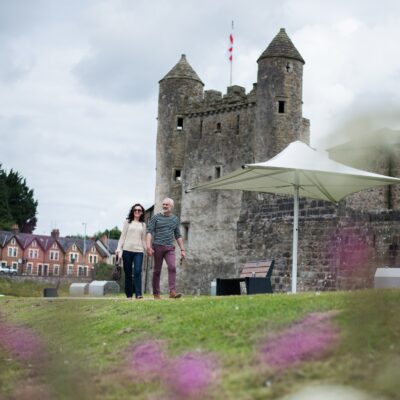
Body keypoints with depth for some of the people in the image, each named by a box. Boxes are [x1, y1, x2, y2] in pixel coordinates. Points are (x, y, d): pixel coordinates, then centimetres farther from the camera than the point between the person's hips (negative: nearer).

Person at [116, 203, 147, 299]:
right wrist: (119, 249, -1)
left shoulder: (143, 225, 15)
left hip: (139, 251, 1)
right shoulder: (128, 222, 10)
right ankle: (129, 294, 8)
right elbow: (122, 236, 7)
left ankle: (138, 293, -19)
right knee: (128, 273, 1)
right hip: (127, 250, -1)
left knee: (137, 271, -15)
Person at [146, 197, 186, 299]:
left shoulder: (175, 219, 15)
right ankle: (156, 293, 7)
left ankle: (172, 292, -23)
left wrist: (182, 250, 13)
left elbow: (178, 236, 20)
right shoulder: (156, 217, 5)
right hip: (158, 246, -2)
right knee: (157, 270, 1)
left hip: (170, 248, 2)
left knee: (172, 267, -17)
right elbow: (149, 232, -3)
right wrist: (149, 246, -16)